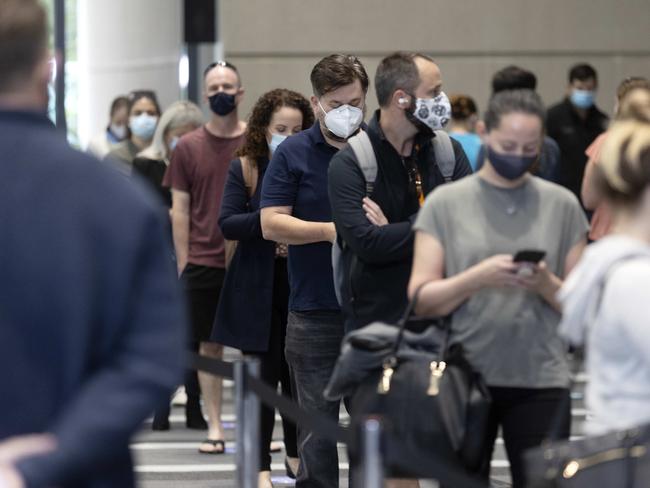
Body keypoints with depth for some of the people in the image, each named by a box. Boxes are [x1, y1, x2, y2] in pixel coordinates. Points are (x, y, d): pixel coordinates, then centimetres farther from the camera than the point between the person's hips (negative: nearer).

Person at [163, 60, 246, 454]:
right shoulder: (188, 147, 4)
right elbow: (180, 209, 6)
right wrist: (183, 265, 1)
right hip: (204, 262, 1)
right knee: (210, 345, 4)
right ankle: (215, 428, 11)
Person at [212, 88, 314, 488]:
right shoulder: (245, 168, 0)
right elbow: (227, 224, -7)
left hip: (302, 286, 1)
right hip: (258, 289, -1)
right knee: (263, 376, 2)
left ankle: (296, 455, 25)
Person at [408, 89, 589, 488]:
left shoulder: (562, 205, 6)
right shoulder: (446, 203, 2)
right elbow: (422, 299, -2)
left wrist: (547, 286, -13)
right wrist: (478, 278, -18)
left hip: (541, 380, 1)